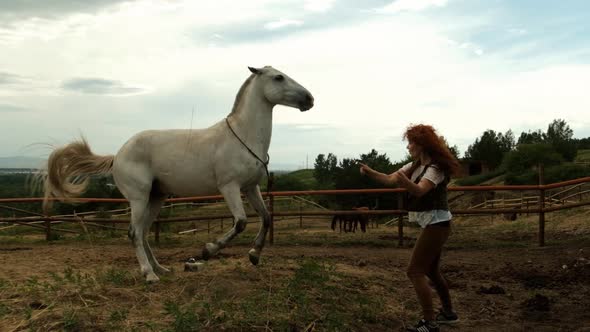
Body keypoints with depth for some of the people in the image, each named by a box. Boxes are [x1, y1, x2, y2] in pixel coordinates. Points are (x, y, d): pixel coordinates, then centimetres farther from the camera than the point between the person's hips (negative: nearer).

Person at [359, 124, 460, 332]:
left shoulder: (436, 167, -20)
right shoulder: (415, 165, 8)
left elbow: (420, 190, -36)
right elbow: (390, 179, 3)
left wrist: (405, 182, -56)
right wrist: (370, 172, -12)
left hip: (436, 224, -10)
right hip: (432, 224, 10)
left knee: (415, 271, -10)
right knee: (430, 270, 19)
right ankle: (448, 313, 33)